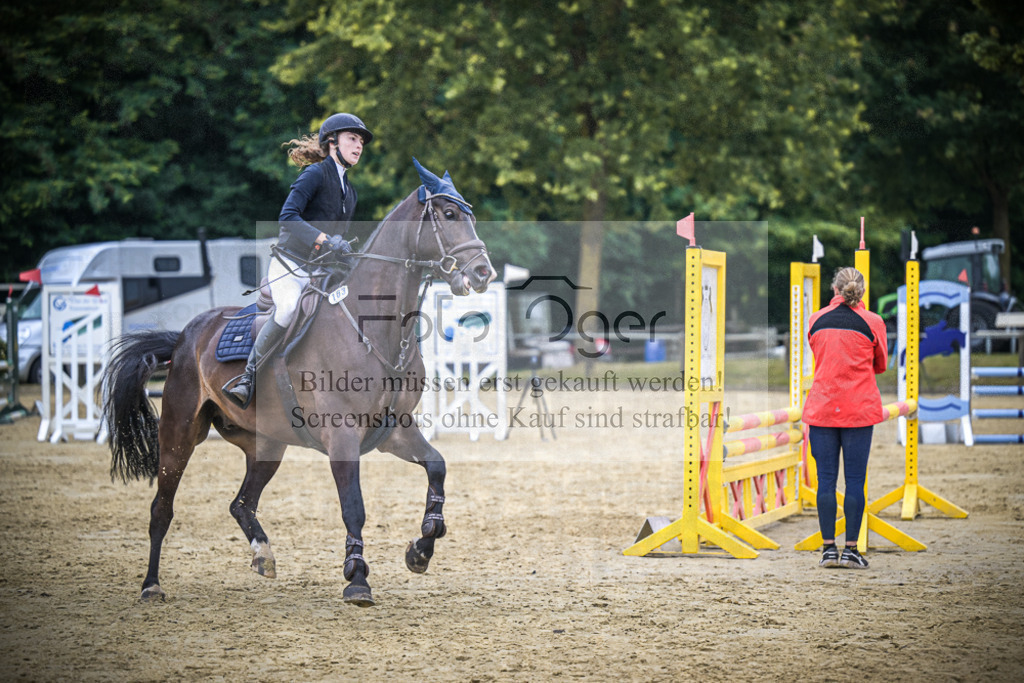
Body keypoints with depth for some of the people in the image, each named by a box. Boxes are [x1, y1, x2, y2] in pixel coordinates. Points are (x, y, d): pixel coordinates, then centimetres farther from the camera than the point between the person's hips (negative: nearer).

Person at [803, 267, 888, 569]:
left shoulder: (816, 320, 3)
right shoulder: (873, 323, -3)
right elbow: (881, 365, 10)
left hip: (822, 407, 2)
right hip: (859, 409, -2)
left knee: (826, 479, 4)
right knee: (855, 480, 1)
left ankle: (829, 548, 2)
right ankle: (851, 549, 0)